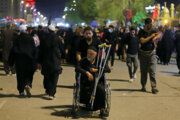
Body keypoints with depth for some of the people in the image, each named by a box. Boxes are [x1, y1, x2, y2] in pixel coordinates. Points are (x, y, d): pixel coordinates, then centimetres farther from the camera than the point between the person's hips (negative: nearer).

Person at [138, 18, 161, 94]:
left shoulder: (152, 31, 9)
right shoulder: (141, 32, -4)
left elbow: (159, 34, -1)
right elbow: (142, 41, -17)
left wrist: (155, 37, -21)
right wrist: (151, 36, -14)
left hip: (152, 53, 2)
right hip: (143, 54, -2)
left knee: (152, 71, -7)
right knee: (143, 71, 7)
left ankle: (154, 87, -9)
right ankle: (143, 86, 21)